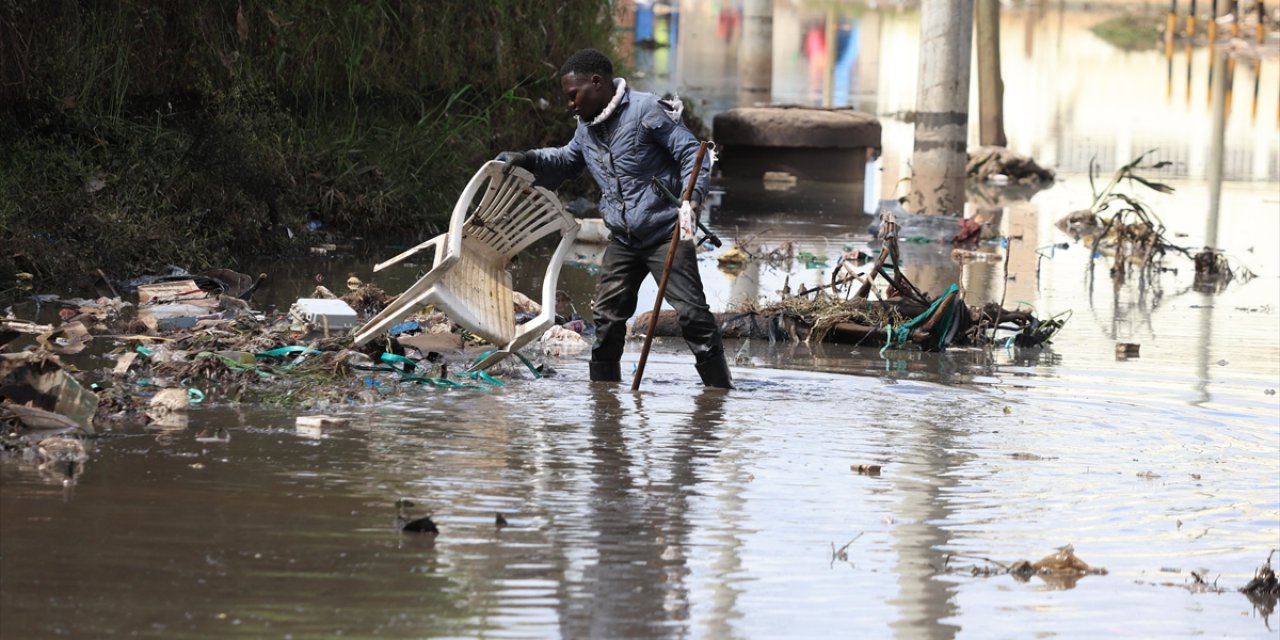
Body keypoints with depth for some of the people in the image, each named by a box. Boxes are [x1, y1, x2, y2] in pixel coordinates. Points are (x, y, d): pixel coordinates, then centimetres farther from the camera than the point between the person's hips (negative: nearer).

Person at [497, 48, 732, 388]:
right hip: (623, 239, 8)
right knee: (607, 317, 6)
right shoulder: (587, 127, 12)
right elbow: (567, 160, 30)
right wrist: (527, 160, 12)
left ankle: (721, 392, -8)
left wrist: (691, 197, -29)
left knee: (692, 313, -12)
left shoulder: (646, 110, -12)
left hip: (665, 232, -8)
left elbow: (692, 153, -14)